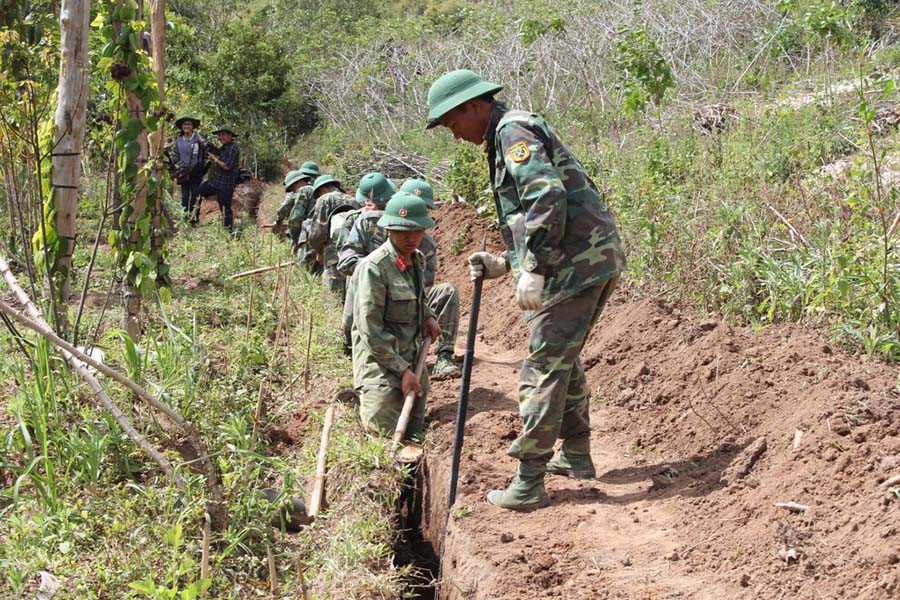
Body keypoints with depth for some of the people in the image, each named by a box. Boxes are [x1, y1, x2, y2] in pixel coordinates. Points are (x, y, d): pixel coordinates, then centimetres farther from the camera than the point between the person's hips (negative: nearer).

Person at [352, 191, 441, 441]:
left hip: (412, 356, 8)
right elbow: (371, 331, -20)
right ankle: (357, 398, 16)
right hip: (380, 359, -7)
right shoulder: (373, 268, -20)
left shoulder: (417, 260, 4)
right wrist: (402, 370, -19)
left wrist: (428, 316, 4)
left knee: (415, 434, 12)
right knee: (387, 432, -8)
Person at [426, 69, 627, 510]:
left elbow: (548, 197, -22)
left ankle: (528, 484, -4)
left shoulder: (513, 131, -7)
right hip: (595, 259, 11)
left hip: (571, 266, -11)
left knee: (543, 369, -8)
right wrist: (502, 264, 19)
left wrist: (533, 269, -24)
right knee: (563, 359, 23)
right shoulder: (514, 134, 25)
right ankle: (575, 456, 34)